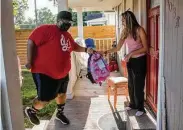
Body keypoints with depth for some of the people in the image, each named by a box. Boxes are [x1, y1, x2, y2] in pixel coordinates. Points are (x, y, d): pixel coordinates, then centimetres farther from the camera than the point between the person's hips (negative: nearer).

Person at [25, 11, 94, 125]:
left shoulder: (67, 35, 10)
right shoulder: (47, 29, -16)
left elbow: (75, 47, 24)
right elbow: (31, 42, -19)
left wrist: (86, 50, 8)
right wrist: (30, 61, -20)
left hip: (63, 73, 9)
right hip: (45, 72, -8)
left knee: (62, 93, 20)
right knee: (45, 98, -3)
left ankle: (60, 113, 44)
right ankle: (31, 111, 28)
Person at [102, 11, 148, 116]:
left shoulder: (139, 30, -14)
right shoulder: (125, 31, 2)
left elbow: (145, 48, -14)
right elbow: (118, 48, 3)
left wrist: (131, 53, -21)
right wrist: (106, 52, -8)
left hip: (139, 60, -6)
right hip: (130, 60, 6)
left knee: (138, 84, 0)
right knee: (131, 84, 14)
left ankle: (140, 108, 14)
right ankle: (133, 104, 31)